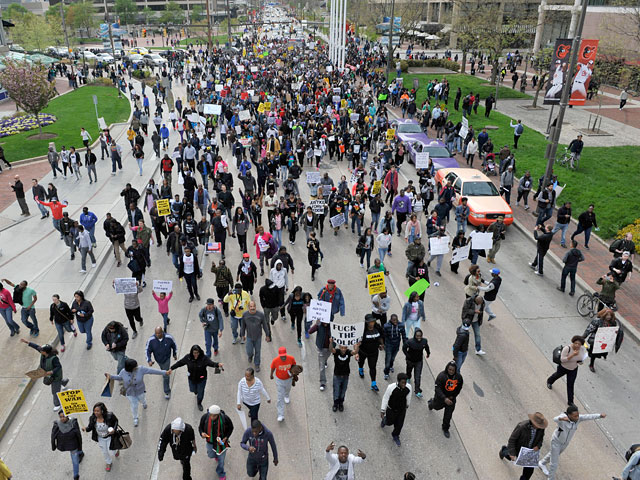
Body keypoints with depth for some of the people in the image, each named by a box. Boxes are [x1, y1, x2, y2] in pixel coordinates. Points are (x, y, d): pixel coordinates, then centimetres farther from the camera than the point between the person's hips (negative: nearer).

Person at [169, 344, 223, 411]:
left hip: (201, 379, -2)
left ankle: (199, 404, 46)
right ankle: (196, 394, 65)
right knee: (193, 390, 25)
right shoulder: (188, 357, -17)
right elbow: (179, 363, -5)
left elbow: (211, 363, -39)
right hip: (192, 378, 2)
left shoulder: (204, 358, -25)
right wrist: (171, 369, -3)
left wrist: (218, 364, -60)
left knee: (200, 393, 13)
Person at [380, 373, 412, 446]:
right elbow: (385, 398, -18)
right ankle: (384, 420, 56)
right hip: (391, 410, -3)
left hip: (402, 410, 3)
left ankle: (395, 436, 48)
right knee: (390, 422, 19)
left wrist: (407, 405, 18)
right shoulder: (391, 387, -34)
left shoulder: (408, 387, -24)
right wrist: (382, 410, -9)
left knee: (399, 425, 17)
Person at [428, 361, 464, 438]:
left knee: (448, 414, 6)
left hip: (451, 398, 2)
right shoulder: (441, 376, -31)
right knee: (437, 406, 25)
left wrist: (453, 396, -5)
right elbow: (438, 388, -33)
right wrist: (444, 398, -43)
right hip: (441, 397, -2)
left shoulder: (458, 377, -16)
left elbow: (459, 388, 3)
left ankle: (445, 429, 29)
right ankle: (431, 403, 62)